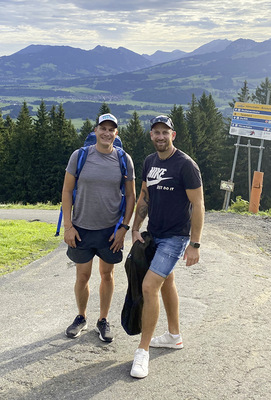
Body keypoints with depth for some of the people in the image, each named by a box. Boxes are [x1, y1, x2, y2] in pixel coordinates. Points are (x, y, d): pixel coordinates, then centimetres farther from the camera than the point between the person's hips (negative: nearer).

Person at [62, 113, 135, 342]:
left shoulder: (124, 160, -2)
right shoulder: (80, 156, -4)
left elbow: (130, 196, 4)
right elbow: (67, 191, 0)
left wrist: (124, 228, -2)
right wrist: (68, 226, -5)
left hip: (111, 229, 1)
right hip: (82, 228, 0)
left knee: (107, 274, 11)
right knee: (82, 275, 8)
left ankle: (103, 321, 28)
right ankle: (81, 318, 31)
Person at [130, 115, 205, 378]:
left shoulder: (185, 165, -16)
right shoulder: (150, 161, 6)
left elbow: (198, 205, -15)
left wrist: (194, 244, -17)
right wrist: (136, 229, 6)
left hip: (175, 237, -8)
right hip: (154, 233, 8)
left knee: (149, 286, -15)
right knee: (166, 282, 19)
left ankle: (143, 350, -2)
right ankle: (174, 336, 38)